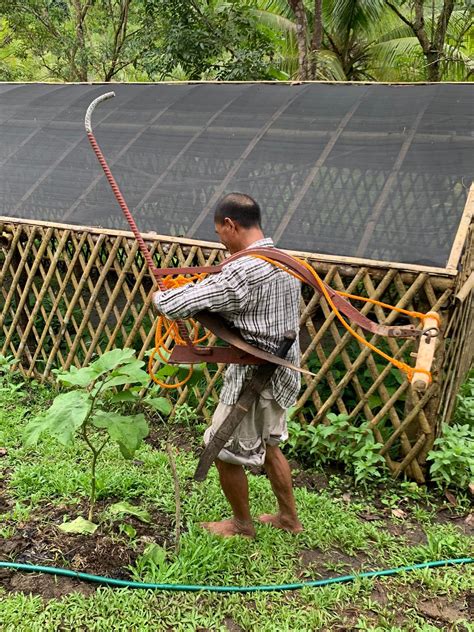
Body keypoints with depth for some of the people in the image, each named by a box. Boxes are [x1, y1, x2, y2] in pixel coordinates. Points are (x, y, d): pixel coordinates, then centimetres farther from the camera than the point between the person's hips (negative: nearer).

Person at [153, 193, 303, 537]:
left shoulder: (242, 271, -25)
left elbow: (178, 306, -24)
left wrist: (159, 296, 0)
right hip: (282, 373, 9)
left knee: (225, 451, 12)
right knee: (268, 444, 26)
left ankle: (242, 524, 32)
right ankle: (289, 517, 39)